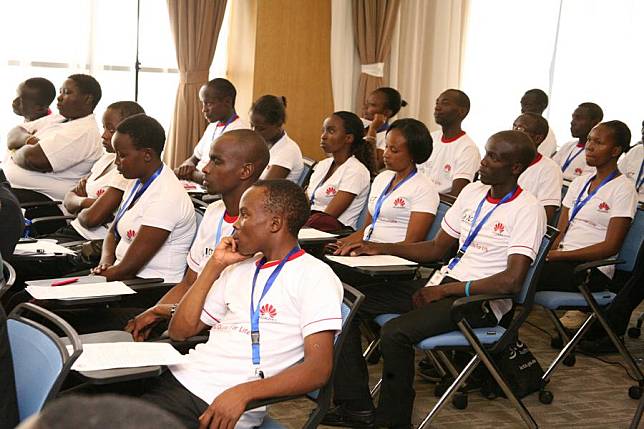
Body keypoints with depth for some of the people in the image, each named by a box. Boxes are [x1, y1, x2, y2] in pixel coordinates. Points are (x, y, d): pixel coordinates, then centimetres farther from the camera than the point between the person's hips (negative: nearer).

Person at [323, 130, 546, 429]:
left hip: (479, 301, -8)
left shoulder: (527, 210, -11)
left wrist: (444, 290, -17)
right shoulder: (472, 192, 13)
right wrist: (379, 248, 8)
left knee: (395, 333, -31)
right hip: (441, 286, 8)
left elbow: (512, 280, -21)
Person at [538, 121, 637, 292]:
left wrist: (559, 255, -16)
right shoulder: (580, 182, 19)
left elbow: (611, 247, -9)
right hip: (563, 260, 6)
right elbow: (559, 232, 14)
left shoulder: (623, 188, -2)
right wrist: (547, 252, -9)